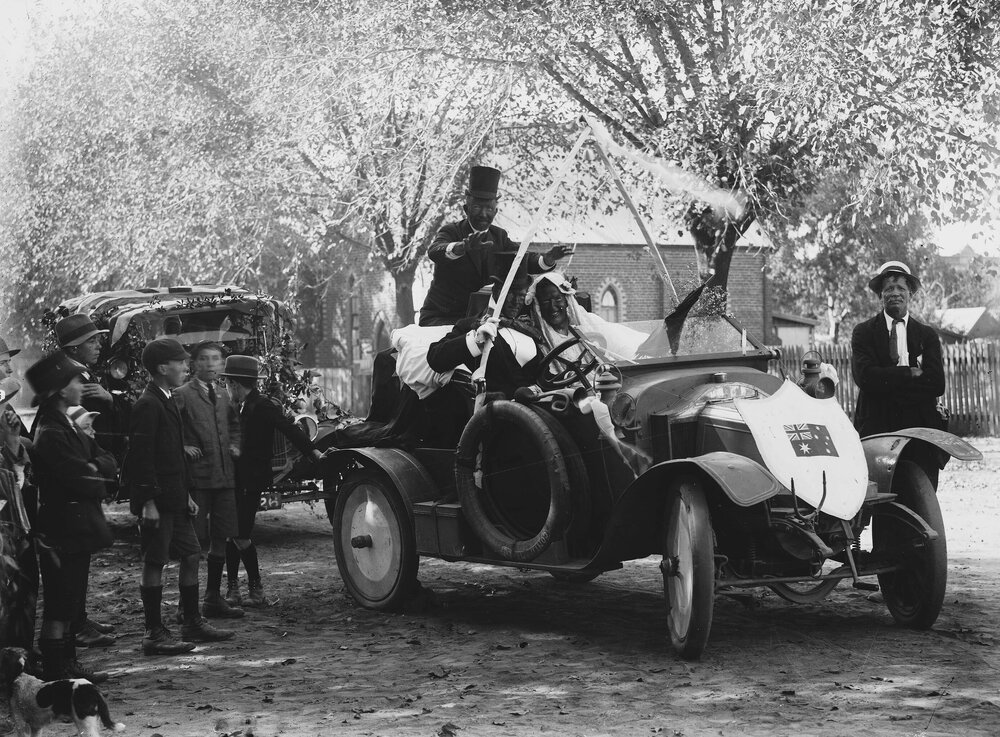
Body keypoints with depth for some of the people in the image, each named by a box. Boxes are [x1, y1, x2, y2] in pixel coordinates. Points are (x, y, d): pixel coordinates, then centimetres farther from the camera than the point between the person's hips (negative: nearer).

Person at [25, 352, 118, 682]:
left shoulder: (66, 425, 13)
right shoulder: (51, 434, -19)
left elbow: (109, 462, 8)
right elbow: (81, 480, -23)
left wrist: (93, 467, -13)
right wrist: (98, 477, -3)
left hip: (76, 528, 10)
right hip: (64, 529, -10)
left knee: (69, 601, 17)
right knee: (61, 604, -4)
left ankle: (67, 665, 26)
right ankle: (55, 672, 3)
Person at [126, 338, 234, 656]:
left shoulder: (167, 401, 16)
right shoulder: (148, 405, -15)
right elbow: (140, 457, -19)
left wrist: (186, 494, 21)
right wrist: (148, 502, -22)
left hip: (174, 498, 10)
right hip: (157, 501, -10)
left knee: (191, 556, 13)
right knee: (155, 564, -3)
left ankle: (193, 623, 23)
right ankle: (154, 634, 2)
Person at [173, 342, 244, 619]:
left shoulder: (223, 397, 16)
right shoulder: (182, 395, -7)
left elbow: (234, 424, 33)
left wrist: (234, 445, 16)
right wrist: (182, 448, -16)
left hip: (225, 476, 7)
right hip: (197, 477, -7)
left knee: (221, 538, 10)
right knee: (195, 541, -6)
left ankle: (214, 599, 20)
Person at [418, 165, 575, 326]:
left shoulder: (499, 236, 10)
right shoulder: (451, 231, -6)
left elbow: (525, 261, -2)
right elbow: (435, 251, -28)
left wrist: (547, 258, -26)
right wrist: (462, 247, -51)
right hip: (442, 318, -5)